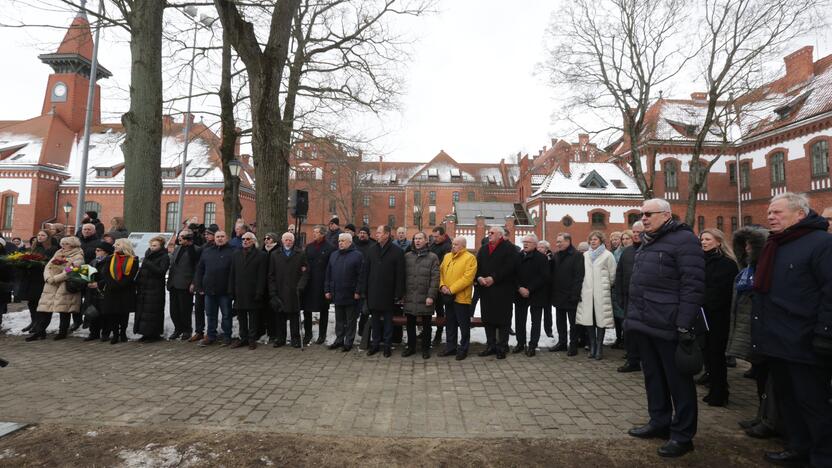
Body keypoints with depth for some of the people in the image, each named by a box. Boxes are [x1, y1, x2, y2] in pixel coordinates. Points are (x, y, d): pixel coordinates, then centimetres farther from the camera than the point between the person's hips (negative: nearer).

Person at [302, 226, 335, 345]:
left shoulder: (330, 248, -7)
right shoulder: (309, 247, 9)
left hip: (322, 284, -4)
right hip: (308, 283, 4)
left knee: (323, 310, 8)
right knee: (307, 309, 7)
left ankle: (322, 334, 21)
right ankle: (307, 334, 21)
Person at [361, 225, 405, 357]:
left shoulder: (397, 251, -7)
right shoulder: (371, 249, 5)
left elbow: (400, 274, -7)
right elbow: (366, 270, 7)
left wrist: (398, 293, -10)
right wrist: (364, 290, 3)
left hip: (388, 292, -3)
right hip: (373, 291, 3)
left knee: (388, 320, 7)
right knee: (375, 319, 12)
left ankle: (387, 345, 18)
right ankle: (375, 344, 24)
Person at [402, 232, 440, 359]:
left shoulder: (432, 257, -1)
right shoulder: (407, 256, 8)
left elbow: (435, 278, -7)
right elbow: (403, 275, 10)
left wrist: (431, 296, -13)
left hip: (425, 297, -3)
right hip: (409, 297, 3)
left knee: (426, 325, 9)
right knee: (410, 323, 13)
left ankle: (425, 348, 23)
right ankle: (411, 346, 28)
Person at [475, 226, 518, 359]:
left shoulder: (509, 248, -3)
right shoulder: (483, 249, 17)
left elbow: (509, 267, -14)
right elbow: (477, 266, 12)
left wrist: (493, 278, -18)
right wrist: (479, 277, -8)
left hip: (502, 290, -6)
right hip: (485, 289, 6)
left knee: (503, 319, 0)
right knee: (488, 318, 9)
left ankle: (502, 347, 9)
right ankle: (490, 345, 19)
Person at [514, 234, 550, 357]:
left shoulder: (541, 258, -5)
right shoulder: (518, 257, 5)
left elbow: (543, 277, -12)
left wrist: (529, 289, -17)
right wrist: (519, 288, -12)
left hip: (536, 295, -3)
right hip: (520, 294, 3)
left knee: (535, 321, 4)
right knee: (519, 320, 8)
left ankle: (532, 346, 13)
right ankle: (520, 343, 20)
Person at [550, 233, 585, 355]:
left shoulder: (577, 256, -10)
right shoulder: (556, 255, 11)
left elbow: (579, 277, -16)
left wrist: (575, 295, -21)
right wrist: (552, 292, 8)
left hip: (571, 296, -7)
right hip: (558, 295, 7)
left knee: (573, 322, 4)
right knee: (560, 321, 15)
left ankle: (573, 345, 13)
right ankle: (562, 343, 26)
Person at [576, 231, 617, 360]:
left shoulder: (608, 255, 1)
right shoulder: (585, 255, 13)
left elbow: (612, 275, 2)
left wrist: (607, 286, 9)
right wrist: (583, 286, 12)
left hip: (602, 293, -3)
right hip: (587, 292, 3)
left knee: (601, 320, -2)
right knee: (588, 319, 1)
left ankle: (599, 347, 6)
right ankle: (592, 347, 11)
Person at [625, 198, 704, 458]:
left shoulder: (683, 239, -10)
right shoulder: (647, 242, 17)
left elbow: (693, 284, -18)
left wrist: (684, 325, -21)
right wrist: (633, 315, 18)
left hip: (667, 325, -9)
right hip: (644, 322, 9)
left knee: (678, 379, 3)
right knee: (653, 375, 17)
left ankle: (683, 435, 15)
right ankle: (659, 422, 31)